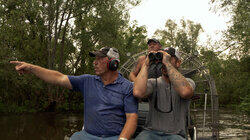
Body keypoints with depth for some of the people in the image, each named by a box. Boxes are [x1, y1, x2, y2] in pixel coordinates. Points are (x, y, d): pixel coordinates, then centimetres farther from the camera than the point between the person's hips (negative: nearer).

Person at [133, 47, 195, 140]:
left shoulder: (187, 82, 5)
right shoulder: (153, 83, 8)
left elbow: (185, 92, -23)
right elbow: (138, 92, -16)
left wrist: (167, 63, -18)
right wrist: (146, 65, -7)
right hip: (151, 132, 1)